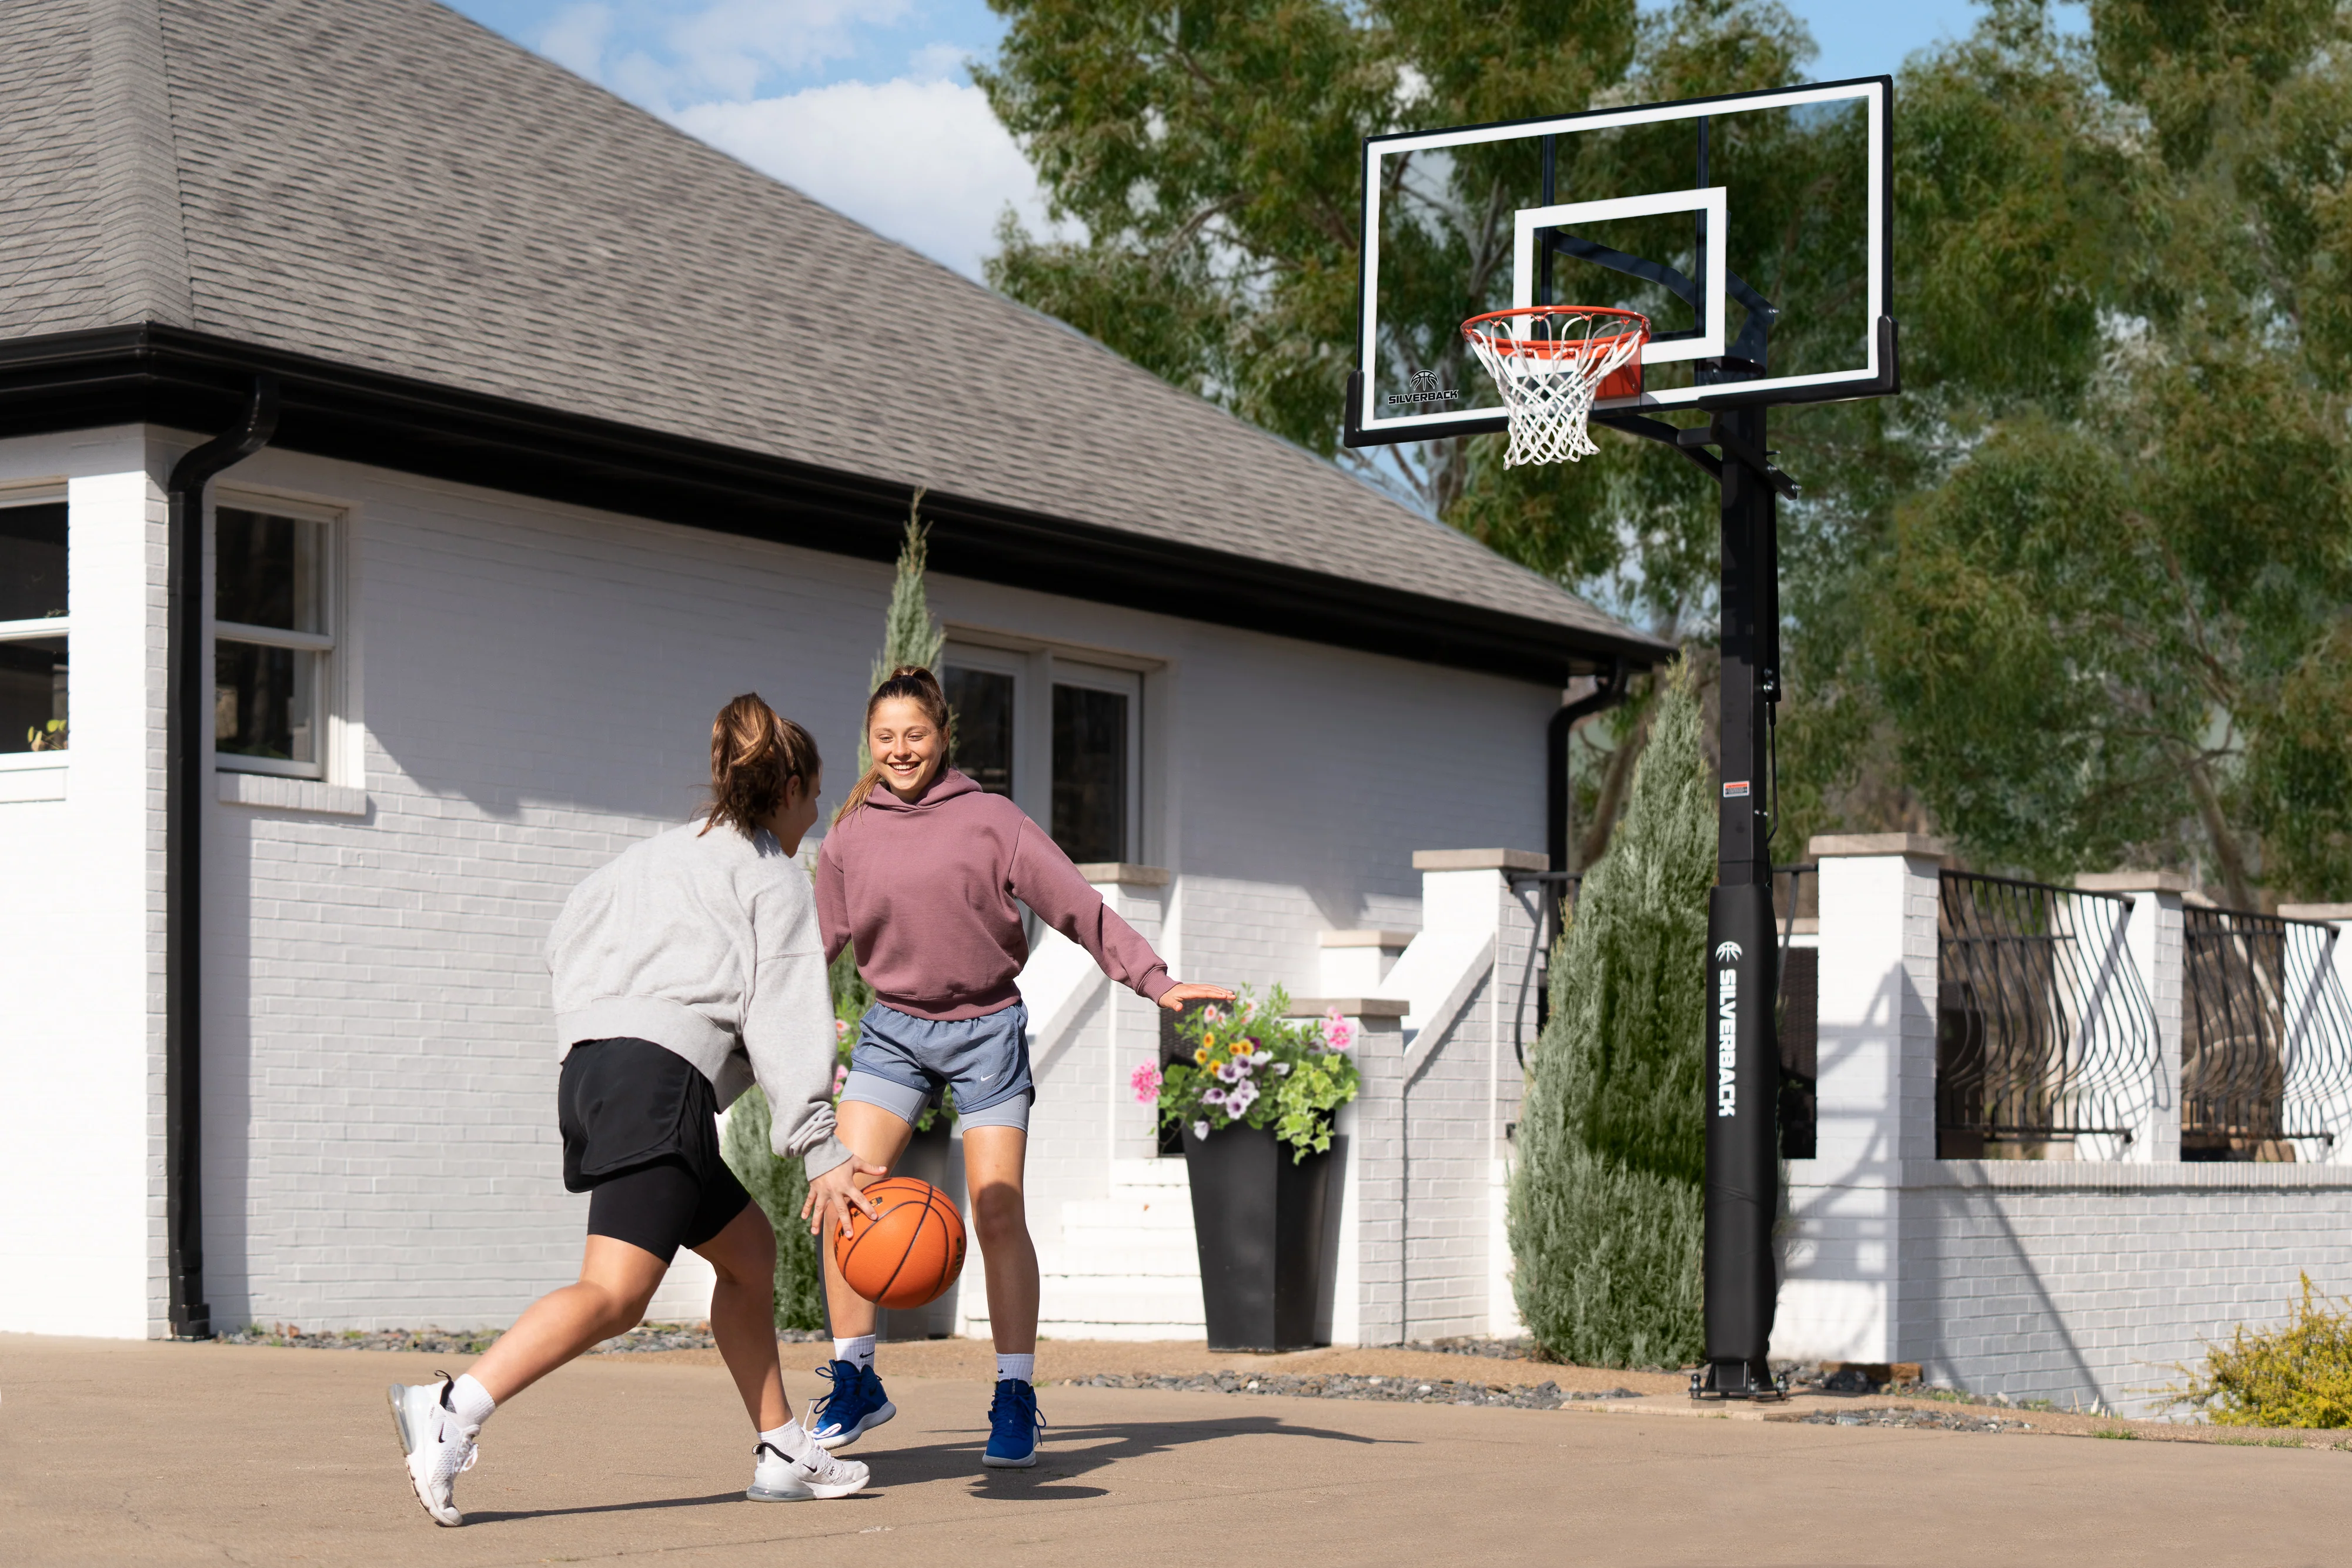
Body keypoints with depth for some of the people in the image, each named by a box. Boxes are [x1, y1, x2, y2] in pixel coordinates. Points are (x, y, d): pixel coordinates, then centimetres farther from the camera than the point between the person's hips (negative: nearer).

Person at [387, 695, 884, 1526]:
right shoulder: (776, 876, 6)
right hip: (662, 1077, -9)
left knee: (749, 1249, 21)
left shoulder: (658, 853, 28)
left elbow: (568, 938, 25)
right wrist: (821, 1153, -9)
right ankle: (452, 1411, -37)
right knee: (615, 1293, -19)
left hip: (589, 1069, 9)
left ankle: (783, 1455, 23)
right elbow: (786, 1017, -4)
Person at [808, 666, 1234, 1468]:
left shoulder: (989, 820, -3)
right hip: (892, 1032, 2)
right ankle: (854, 1381, 2)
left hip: (987, 1032, -2)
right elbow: (817, 943, 13)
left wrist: (1155, 980, -12)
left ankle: (1015, 1398, 5)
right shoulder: (848, 838, 5)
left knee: (998, 1213, -6)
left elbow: (1077, 904, -5)